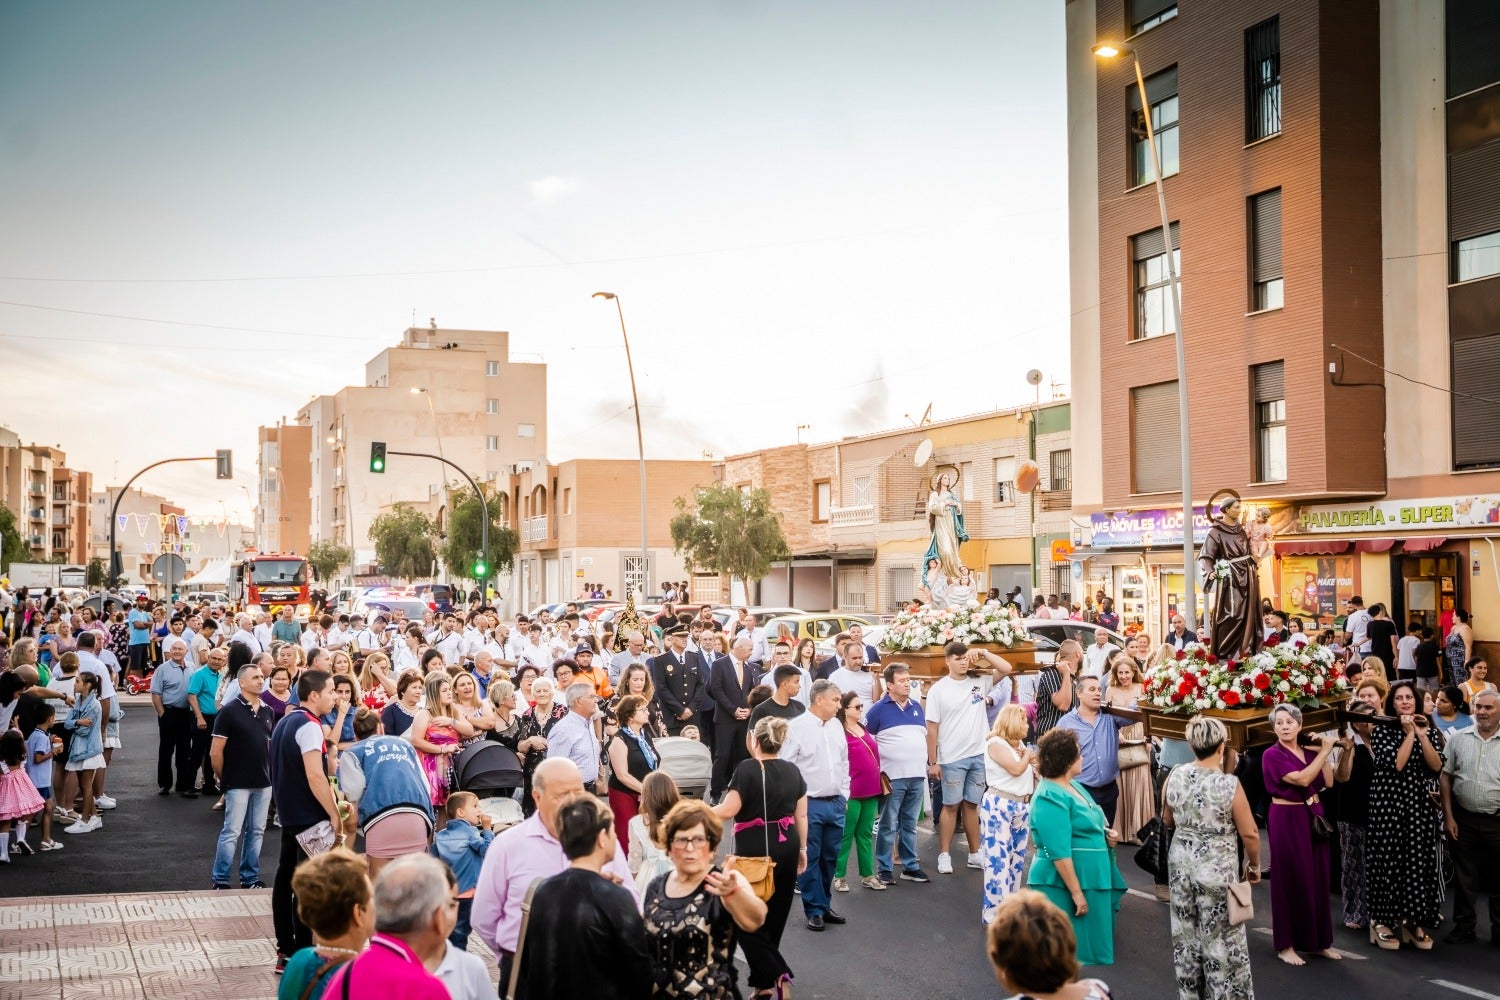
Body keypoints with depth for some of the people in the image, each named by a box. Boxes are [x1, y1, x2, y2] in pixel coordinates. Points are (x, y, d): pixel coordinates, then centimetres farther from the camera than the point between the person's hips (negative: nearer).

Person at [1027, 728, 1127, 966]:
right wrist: (1077, 893, -25)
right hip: (1064, 886, -10)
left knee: (1092, 947, 16)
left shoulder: (1073, 785, 10)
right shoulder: (1051, 798, -20)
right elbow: (1060, 853, -25)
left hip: (1091, 881, 10)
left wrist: (1108, 835, 5)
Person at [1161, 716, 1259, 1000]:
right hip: (1217, 869, -5)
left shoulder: (1175, 775, -5)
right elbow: (1249, 834, -11)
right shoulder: (1229, 784, -18)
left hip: (1181, 863, 5)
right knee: (1222, 940, 8)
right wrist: (1254, 864, 5)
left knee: (1186, 935, 18)